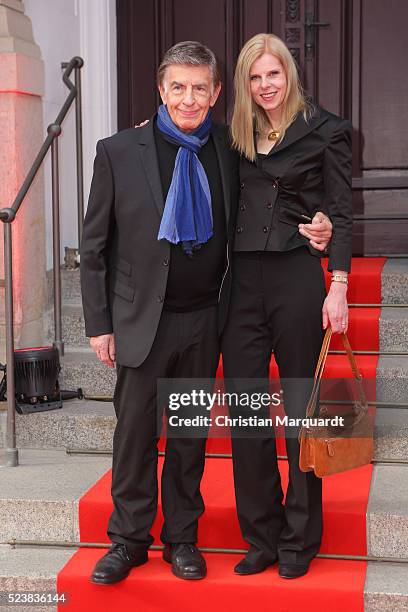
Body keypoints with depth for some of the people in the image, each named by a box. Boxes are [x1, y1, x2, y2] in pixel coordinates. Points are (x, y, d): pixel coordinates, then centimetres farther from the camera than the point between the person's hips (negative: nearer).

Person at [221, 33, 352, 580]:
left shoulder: (326, 131, 2)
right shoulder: (238, 137, 14)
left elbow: (340, 212, -2)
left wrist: (338, 288, -11)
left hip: (298, 278, -4)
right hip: (242, 282, 4)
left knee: (301, 410, 4)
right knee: (244, 413, 4)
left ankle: (300, 540, 17)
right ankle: (262, 538, 18)